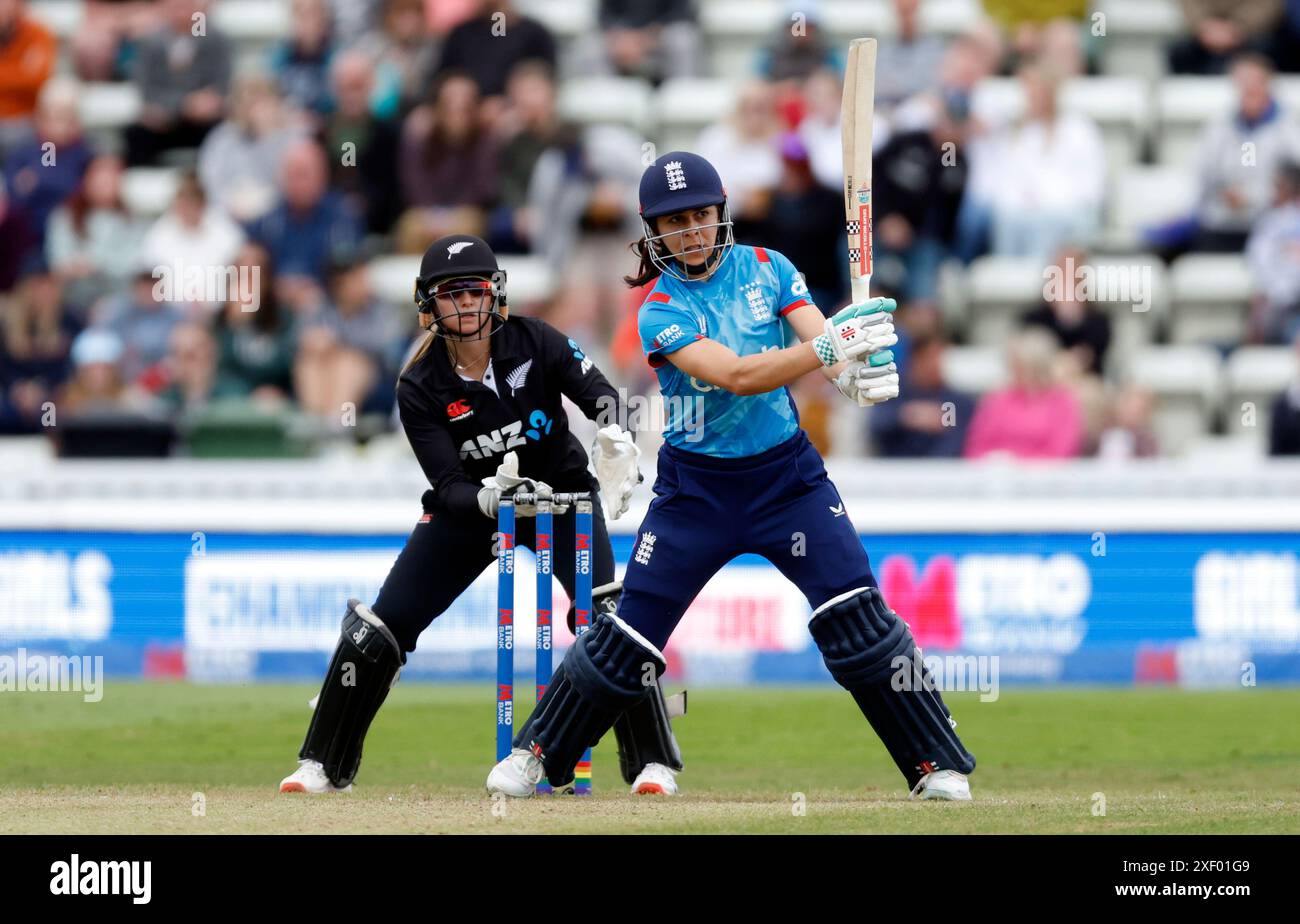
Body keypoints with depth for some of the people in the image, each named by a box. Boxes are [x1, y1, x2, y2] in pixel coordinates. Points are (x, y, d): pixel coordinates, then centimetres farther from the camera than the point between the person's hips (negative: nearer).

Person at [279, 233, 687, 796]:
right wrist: (489, 497, -45)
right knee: (377, 630, -7)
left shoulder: (533, 342, -18)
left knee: (607, 619, -24)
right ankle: (324, 765, 10)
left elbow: (598, 393, -21)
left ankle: (652, 762, -13)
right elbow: (449, 489, -22)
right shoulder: (420, 388, -18)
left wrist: (614, 439, -44)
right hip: (469, 506, 1)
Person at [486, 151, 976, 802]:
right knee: (630, 629, 1)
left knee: (858, 618, -12)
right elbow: (736, 376, -27)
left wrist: (856, 371, -39)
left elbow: (821, 337, -14)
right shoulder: (660, 309, -13)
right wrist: (828, 346, -40)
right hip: (696, 489, -1)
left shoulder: (765, 268, -2)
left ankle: (937, 765, -4)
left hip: (787, 475, 1)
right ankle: (537, 753, 19)